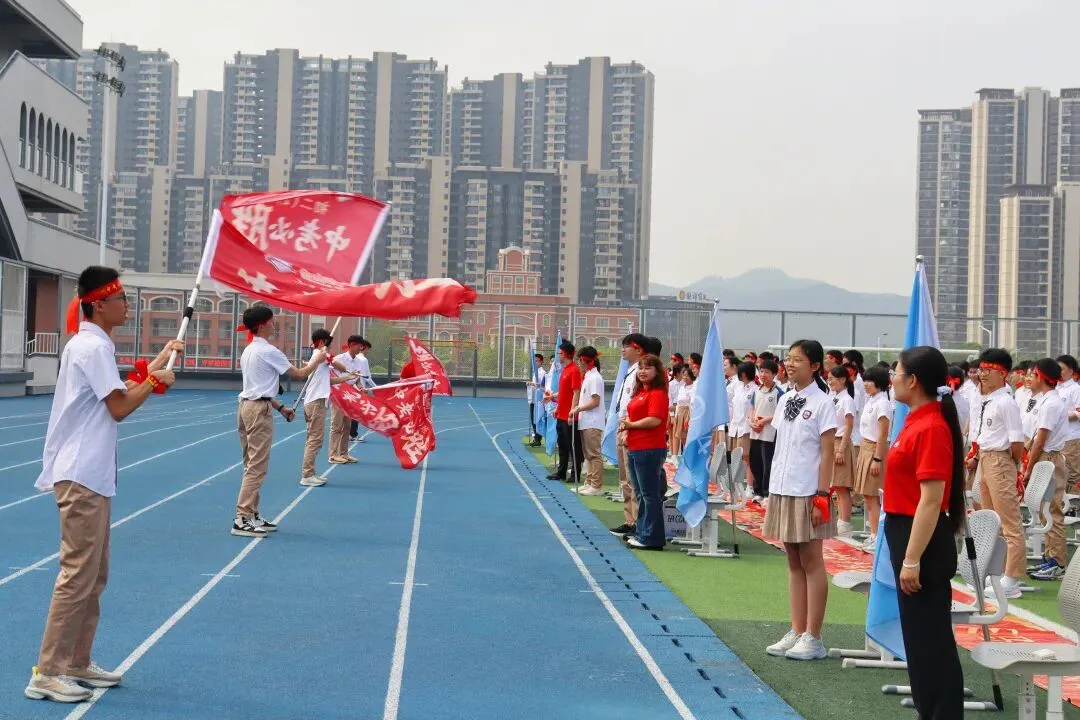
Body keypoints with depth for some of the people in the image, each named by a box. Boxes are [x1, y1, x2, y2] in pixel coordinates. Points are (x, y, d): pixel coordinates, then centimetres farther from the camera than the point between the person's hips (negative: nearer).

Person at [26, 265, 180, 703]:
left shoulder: (91, 344, 18)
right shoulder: (94, 346, -13)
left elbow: (116, 395, 16)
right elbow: (120, 408, -16)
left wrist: (157, 365, 14)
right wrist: (154, 381, -2)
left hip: (90, 475, 10)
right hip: (82, 475, -10)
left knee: (94, 575, 14)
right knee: (79, 574, -8)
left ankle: (77, 663, 21)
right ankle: (47, 674, -5)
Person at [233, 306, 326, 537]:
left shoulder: (248, 351, 15)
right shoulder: (268, 351, -12)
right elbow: (300, 374, -7)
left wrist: (281, 407, 22)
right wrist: (317, 360, 11)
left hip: (246, 405, 10)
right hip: (259, 410, -10)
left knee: (252, 465, 13)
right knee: (257, 467, -8)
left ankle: (252, 516, 16)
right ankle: (242, 520, -10)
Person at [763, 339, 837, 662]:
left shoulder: (822, 402, -8)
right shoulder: (785, 400, 11)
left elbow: (827, 453, -10)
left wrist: (822, 495, -14)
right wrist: (772, 491, 12)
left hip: (807, 493, -7)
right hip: (782, 490, 7)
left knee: (810, 561, 0)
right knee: (793, 562, 11)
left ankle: (813, 638, 6)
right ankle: (796, 632, 17)